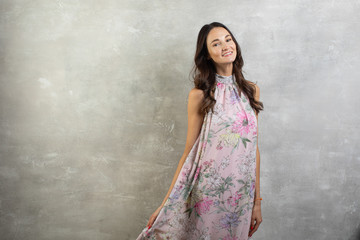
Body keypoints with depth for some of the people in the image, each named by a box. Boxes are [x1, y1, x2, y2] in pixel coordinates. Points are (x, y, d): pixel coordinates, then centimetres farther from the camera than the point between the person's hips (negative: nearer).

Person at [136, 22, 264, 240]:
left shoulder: (251, 90, 6)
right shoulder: (200, 94, -4)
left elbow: (254, 148, 7)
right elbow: (190, 151, -2)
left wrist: (257, 201, 7)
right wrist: (165, 204, -4)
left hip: (241, 196, 3)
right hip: (207, 195, -3)